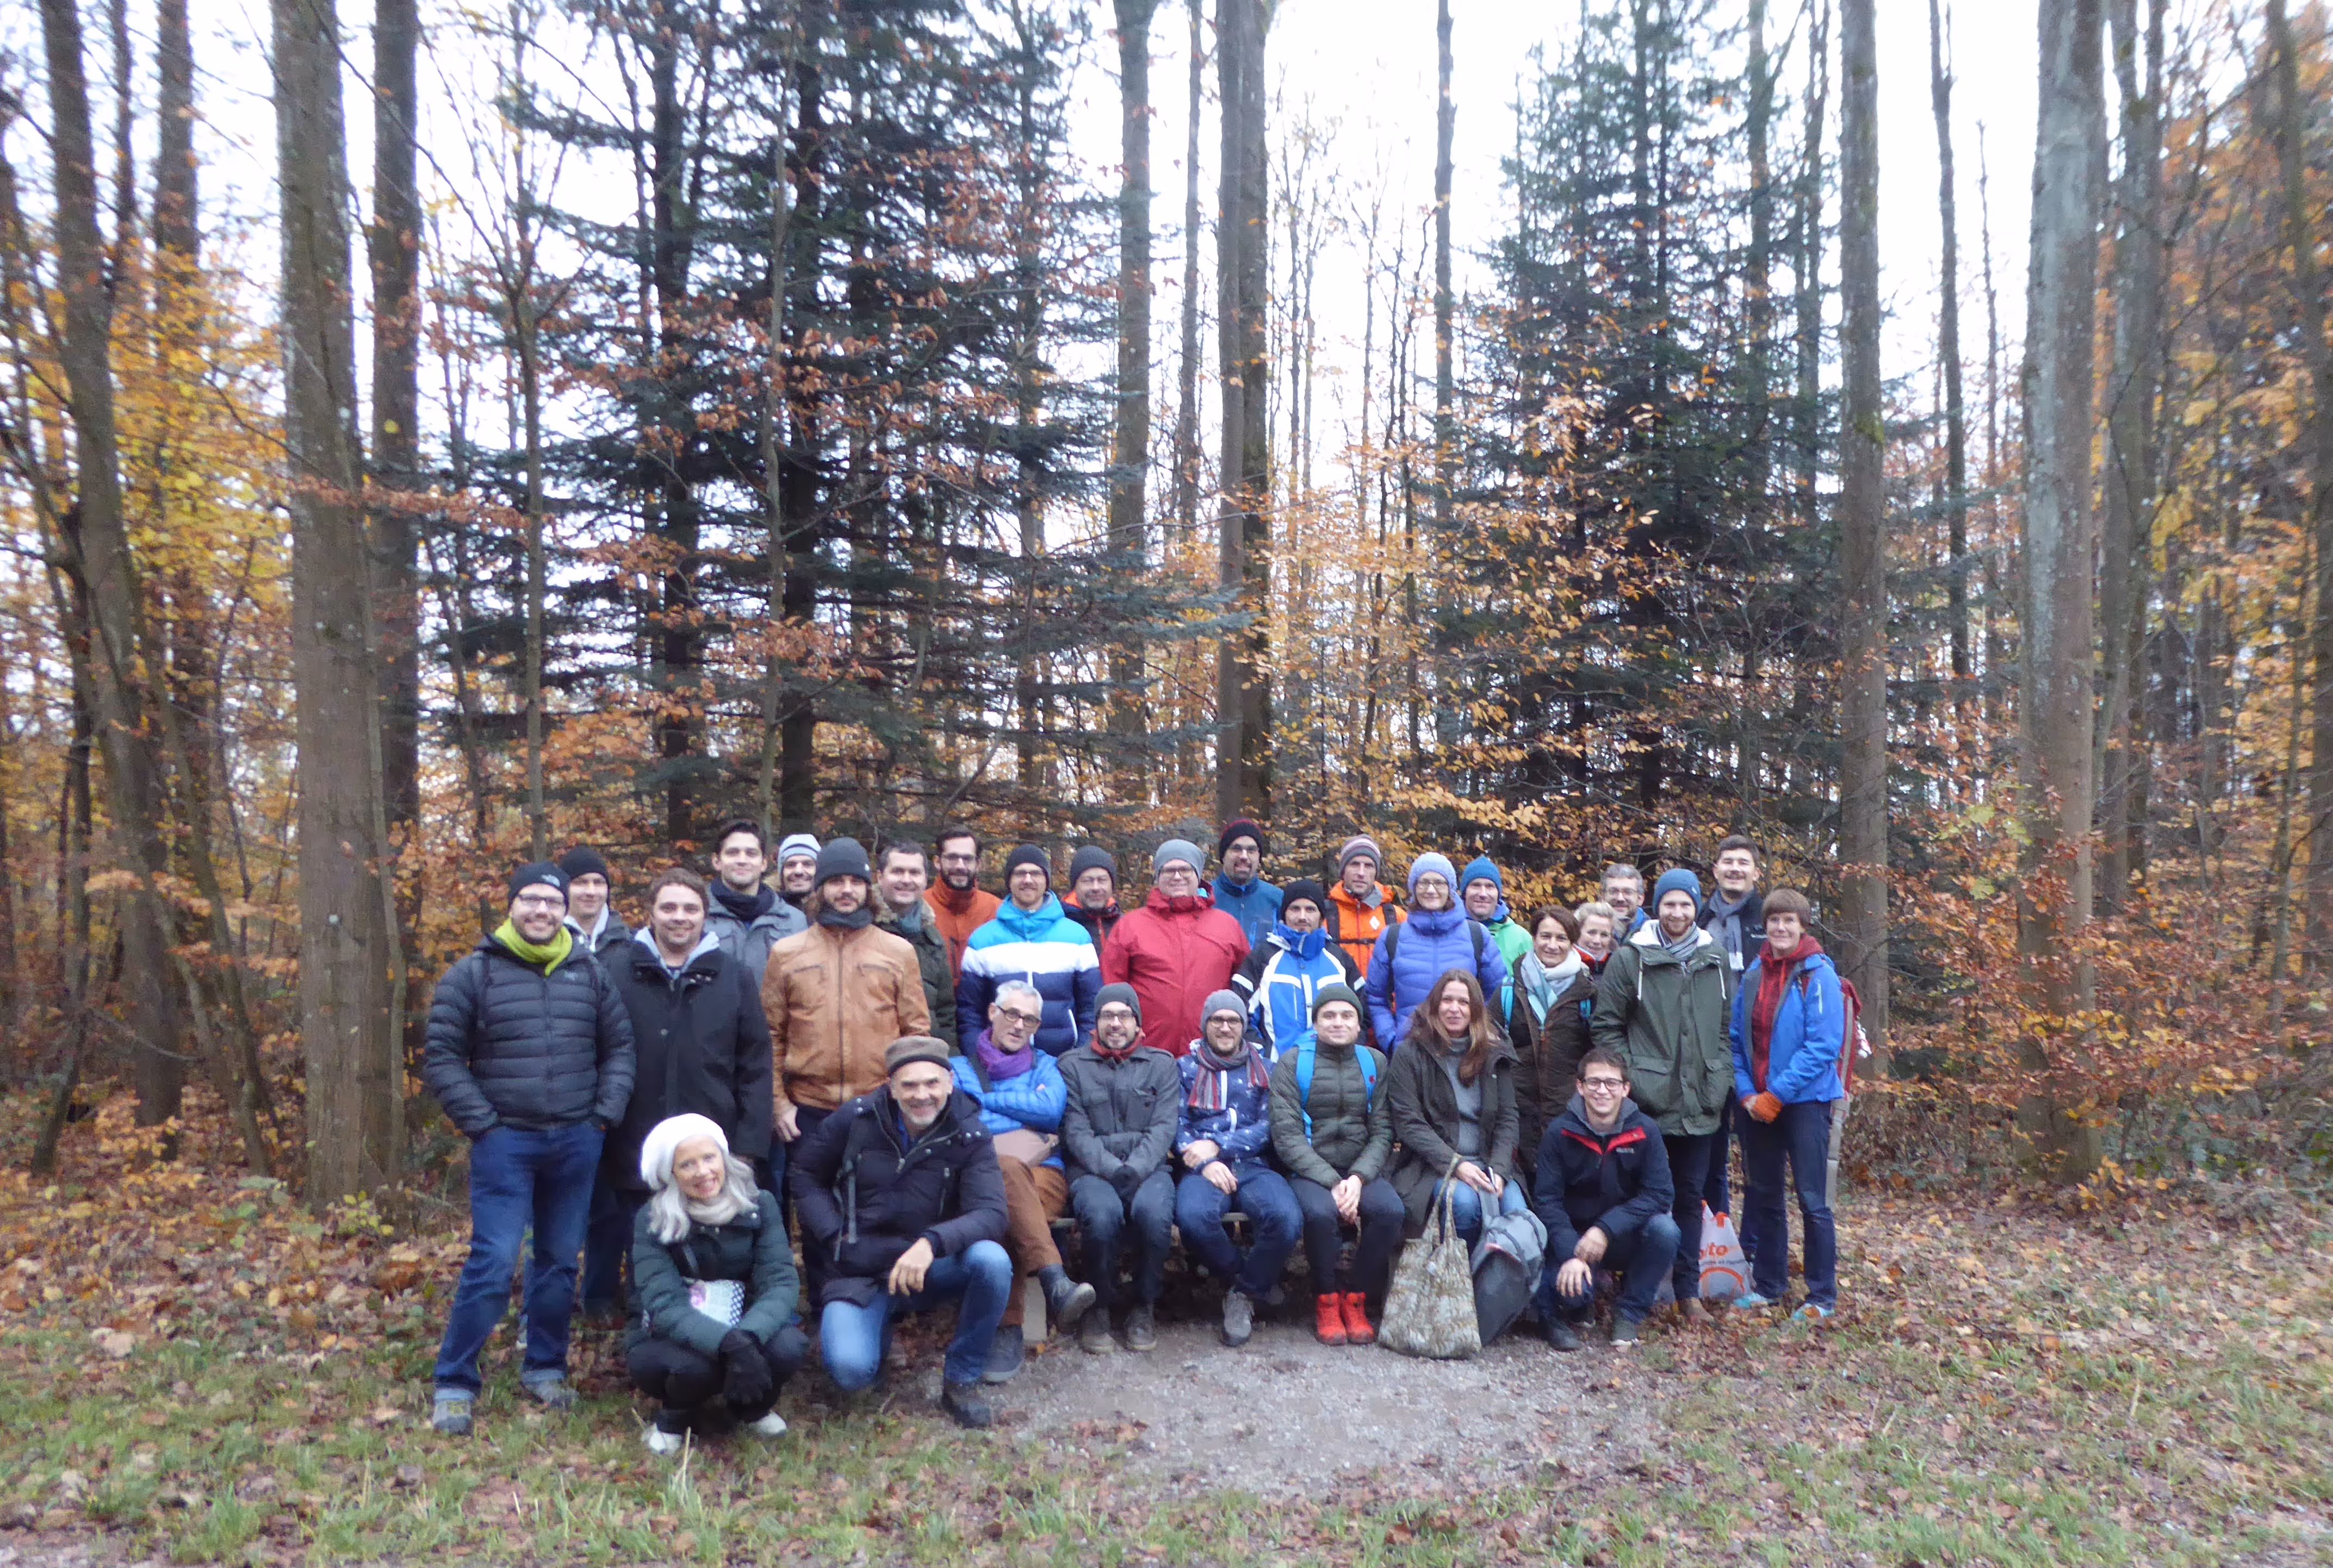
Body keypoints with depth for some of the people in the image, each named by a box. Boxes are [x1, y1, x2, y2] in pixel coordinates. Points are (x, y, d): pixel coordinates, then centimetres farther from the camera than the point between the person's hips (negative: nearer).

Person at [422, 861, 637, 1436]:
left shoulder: (590, 975, 7)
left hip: (576, 1144, 3)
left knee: (560, 1261, 12)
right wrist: (481, 1123, -8)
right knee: (492, 1264, -7)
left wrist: (607, 1113, 2)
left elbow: (619, 1048, 12)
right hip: (505, 1142, -3)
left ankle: (545, 1368, 27)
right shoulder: (473, 973, -3)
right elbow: (441, 1058, -2)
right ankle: (454, 1384, 9)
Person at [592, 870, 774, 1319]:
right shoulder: (617, 975, 1)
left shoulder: (733, 978, 3)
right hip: (635, 1163, 0)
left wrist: (749, 1149, -3)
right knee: (647, 1277, 13)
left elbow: (756, 1068, 2)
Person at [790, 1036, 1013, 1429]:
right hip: (858, 1270, 0)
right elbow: (805, 1175, 6)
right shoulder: (857, 1117, -8)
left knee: (992, 1260, -31)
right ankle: (879, 1329, 13)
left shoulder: (969, 1137, -9)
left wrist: (931, 1243, -38)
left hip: (929, 1266, 1)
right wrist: (838, 1239, -8)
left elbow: (991, 1214, -20)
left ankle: (962, 1381, -8)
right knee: (849, 1370, -27)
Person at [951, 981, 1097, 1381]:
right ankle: (1055, 1283, -48)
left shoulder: (1045, 1066, 25)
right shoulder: (960, 1067, 23)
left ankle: (1008, 1329, -37)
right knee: (1005, 1168, -40)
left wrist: (984, 1099, 4)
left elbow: (1051, 1108, 1)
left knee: (1004, 1211, -37)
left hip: (1043, 1175, 1)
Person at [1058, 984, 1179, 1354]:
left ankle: (1144, 1306, -8)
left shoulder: (1162, 1065, 14)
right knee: (1102, 1212, -35)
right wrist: (1111, 1169, -16)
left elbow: (1164, 1128, 2)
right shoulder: (1072, 1066, 11)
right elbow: (1076, 1131, 1)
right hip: (1092, 1170, -1)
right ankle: (1098, 1307, -9)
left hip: (1148, 1168, 1)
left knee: (1153, 1210, -34)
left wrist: (1135, 1169, -15)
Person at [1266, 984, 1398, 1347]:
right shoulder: (1292, 1062, 1)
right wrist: (1332, 1182, -17)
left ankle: (1356, 1298, -5)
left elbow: (1382, 1132, 4)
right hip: (1308, 1170, -2)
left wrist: (1358, 1178, -14)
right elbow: (1287, 1136, -7)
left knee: (1390, 1210, -27)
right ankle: (1326, 1300, -7)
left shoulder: (1375, 1062, 10)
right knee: (1320, 1212, -33)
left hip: (1362, 1169, 3)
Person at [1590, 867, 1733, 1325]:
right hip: (1647, 1103, -4)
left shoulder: (1715, 960, 9)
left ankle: (1689, 1291, 22)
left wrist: (1722, 1078, 7)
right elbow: (1604, 1025, -3)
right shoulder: (1630, 959, -5)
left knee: (1691, 1197, 12)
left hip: (1700, 1105, 4)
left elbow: (1727, 1027, 16)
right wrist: (1628, 1077, -9)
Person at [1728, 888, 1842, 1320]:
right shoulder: (1754, 974, 5)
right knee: (1762, 1197, 13)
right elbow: (1737, 1039, 8)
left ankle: (1823, 1297, 13)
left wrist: (1777, 1095, -15)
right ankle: (1767, 1284, 26)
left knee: (1813, 1200, 0)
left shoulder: (1818, 975, -10)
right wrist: (1747, 1093, -4)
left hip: (1805, 1101, -5)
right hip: (1757, 1103, 5)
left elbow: (1824, 1046, -16)